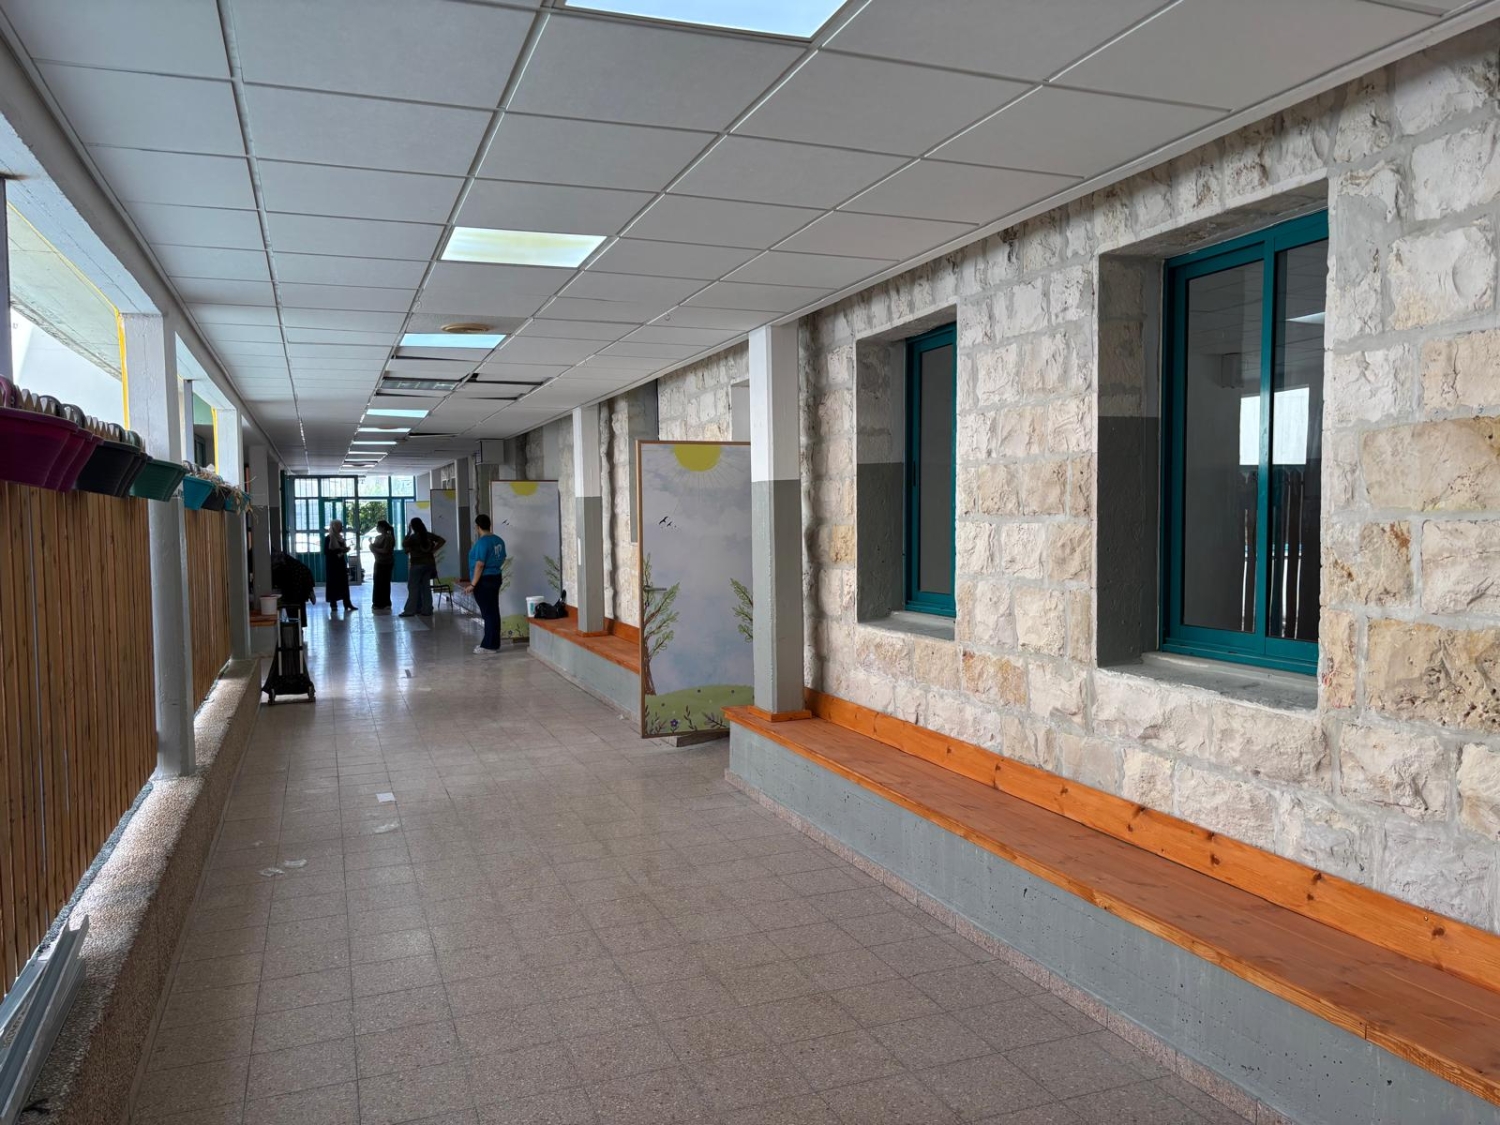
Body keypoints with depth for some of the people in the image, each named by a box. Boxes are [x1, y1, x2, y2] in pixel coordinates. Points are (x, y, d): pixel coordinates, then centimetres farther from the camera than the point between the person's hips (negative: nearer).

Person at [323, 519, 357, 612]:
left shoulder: (340, 537, 13)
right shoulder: (328, 538, -10)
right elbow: (326, 551, -16)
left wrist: (345, 549, -1)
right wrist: (338, 550, -22)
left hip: (341, 563, 7)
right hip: (332, 564, -7)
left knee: (344, 583, 5)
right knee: (333, 584, -2)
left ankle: (347, 604, 7)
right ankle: (333, 605, 4)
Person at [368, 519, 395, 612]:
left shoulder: (388, 537, -12)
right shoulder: (377, 537, 12)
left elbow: (385, 550, -21)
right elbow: (373, 549, 15)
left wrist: (375, 548, -14)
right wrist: (371, 544, -4)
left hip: (386, 563, -8)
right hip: (378, 563, 8)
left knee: (384, 583, -5)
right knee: (377, 583, 7)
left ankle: (385, 604, 0)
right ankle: (378, 604, 14)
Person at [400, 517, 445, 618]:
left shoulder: (413, 537, -12)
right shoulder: (429, 535, 4)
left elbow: (405, 545, 2)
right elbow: (442, 540, 8)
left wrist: (408, 533, 5)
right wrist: (433, 550, 6)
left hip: (417, 564, -5)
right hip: (429, 563, 5)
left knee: (413, 588, -1)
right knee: (426, 587, 9)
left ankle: (410, 610, -2)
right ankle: (427, 610, 8)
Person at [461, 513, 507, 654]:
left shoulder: (482, 542, -18)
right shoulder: (499, 540, 8)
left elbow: (479, 565, -21)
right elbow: (502, 559, 16)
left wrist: (473, 584, -18)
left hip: (484, 580, -9)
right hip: (496, 577, 9)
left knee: (488, 613, -4)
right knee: (493, 612, 12)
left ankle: (490, 645, 0)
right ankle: (493, 643, 17)